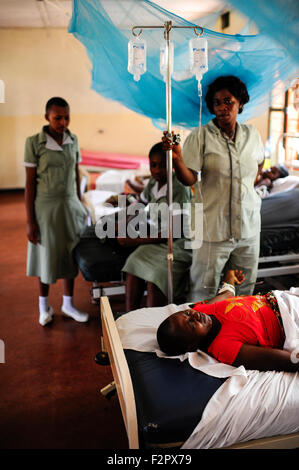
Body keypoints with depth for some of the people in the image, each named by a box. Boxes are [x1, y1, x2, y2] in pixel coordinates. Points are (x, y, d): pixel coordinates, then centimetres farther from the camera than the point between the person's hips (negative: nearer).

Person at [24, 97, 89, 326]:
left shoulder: (73, 140, 3)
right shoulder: (34, 143, -10)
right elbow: (30, 183, -9)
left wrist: (80, 206, 11)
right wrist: (30, 221, -10)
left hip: (70, 204, 4)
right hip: (46, 206, -4)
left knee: (71, 254, 10)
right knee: (47, 256, 7)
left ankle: (68, 304, 26)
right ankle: (44, 306, 26)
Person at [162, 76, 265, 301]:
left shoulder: (251, 134, 7)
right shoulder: (200, 136, -7)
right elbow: (189, 179, -15)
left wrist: (247, 186, 14)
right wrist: (177, 158, -32)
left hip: (249, 225, 5)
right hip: (213, 226, -4)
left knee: (245, 289, 16)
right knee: (204, 294, 1)